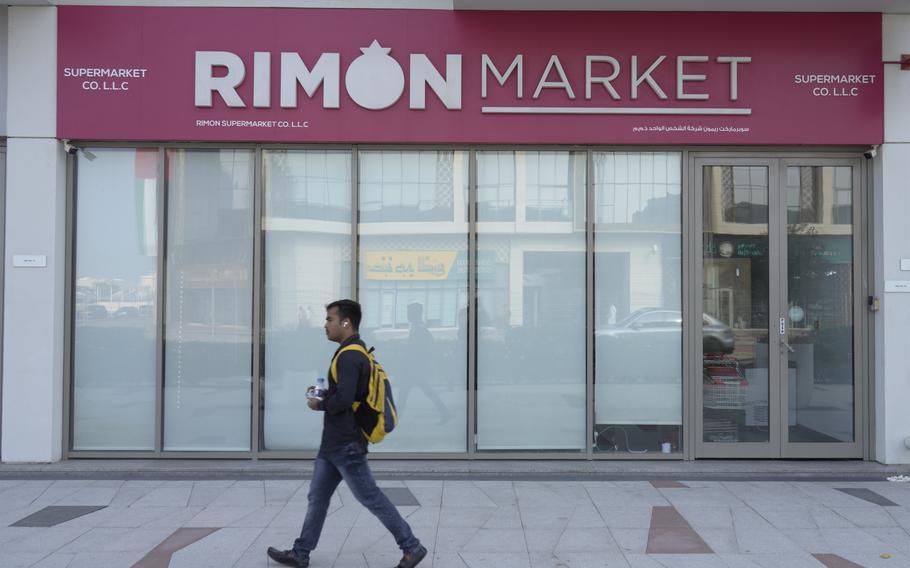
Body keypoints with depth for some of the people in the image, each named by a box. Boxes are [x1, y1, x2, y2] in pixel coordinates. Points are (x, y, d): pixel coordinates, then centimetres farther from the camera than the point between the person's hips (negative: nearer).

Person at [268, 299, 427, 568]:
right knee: (317, 497, 15)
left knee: (371, 497, -1)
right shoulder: (355, 353, 12)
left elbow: (343, 400, -28)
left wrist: (318, 404, -10)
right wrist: (324, 392, 8)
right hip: (334, 442, 10)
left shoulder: (349, 356, -20)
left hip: (346, 445, -10)